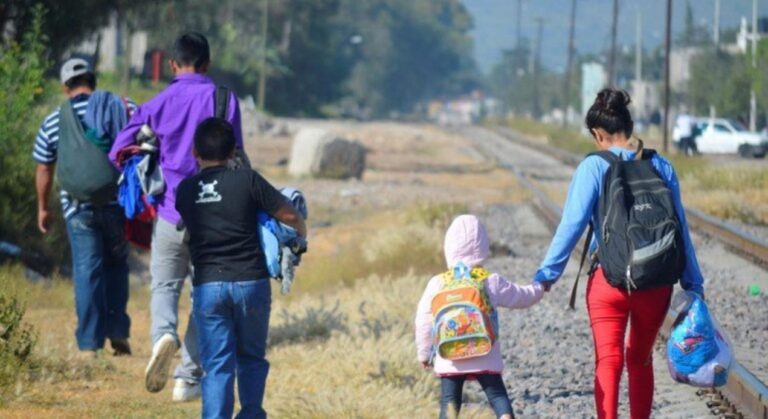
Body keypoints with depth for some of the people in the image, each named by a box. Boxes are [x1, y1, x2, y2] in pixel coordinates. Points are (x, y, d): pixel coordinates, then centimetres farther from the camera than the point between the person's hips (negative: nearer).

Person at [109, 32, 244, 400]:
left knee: (165, 286, 13)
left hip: (169, 214, 0)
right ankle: (189, 378, 7)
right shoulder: (225, 101, -1)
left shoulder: (158, 105, 2)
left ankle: (163, 333, -20)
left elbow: (117, 155, 2)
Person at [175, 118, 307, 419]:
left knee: (216, 365, 2)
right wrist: (301, 233, 23)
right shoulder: (247, 180, -3)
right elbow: (289, 215, 1)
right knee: (251, 358, 15)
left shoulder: (184, 190, 5)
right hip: (250, 281, -1)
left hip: (208, 286, 1)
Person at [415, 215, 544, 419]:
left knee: (449, 400, 4)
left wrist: (424, 353, 15)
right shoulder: (492, 283, -1)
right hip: (486, 359, 1)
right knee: (497, 395, 6)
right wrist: (539, 288, 37)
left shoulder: (437, 284, -2)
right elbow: (522, 297, 14)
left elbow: (424, 322, 2)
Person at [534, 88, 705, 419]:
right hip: (655, 283, 3)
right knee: (640, 360, 20)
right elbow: (680, 228, 5)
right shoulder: (661, 167, 2)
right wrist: (693, 283, 12)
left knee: (608, 363, 0)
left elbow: (572, 224, -11)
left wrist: (547, 274, -6)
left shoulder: (594, 167, -7)